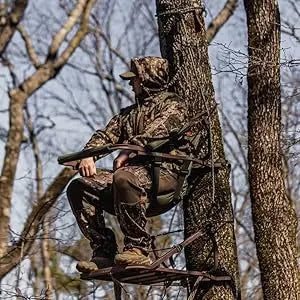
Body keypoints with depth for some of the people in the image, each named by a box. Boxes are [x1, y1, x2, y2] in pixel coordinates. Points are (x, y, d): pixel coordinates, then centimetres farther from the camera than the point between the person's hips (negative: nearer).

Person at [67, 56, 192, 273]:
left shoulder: (172, 104, 7)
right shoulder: (129, 113, 30)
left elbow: (156, 131, -13)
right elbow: (106, 135, 20)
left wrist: (127, 151, -21)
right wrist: (89, 155, -1)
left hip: (164, 171, -7)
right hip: (134, 169, 8)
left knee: (124, 178, -39)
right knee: (80, 187, -12)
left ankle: (138, 249, -35)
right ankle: (104, 252, -17)